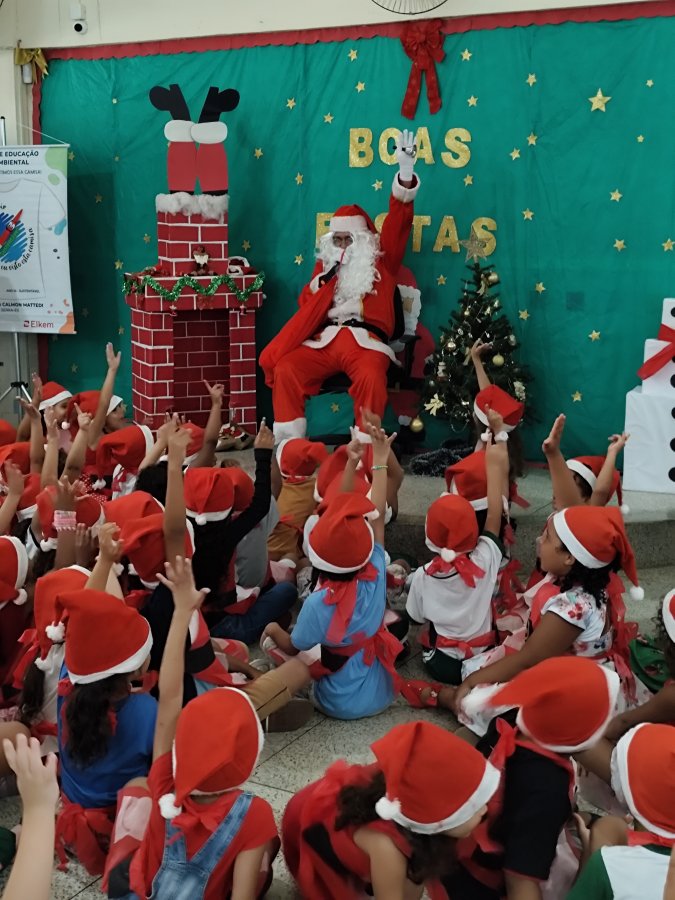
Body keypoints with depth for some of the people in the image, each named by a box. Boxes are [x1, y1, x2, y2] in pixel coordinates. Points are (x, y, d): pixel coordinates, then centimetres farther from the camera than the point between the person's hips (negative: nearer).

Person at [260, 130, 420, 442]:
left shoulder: (382, 260, 19)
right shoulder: (325, 263, 27)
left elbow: (398, 221, 8)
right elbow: (306, 303, 20)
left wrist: (405, 172, -3)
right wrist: (324, 279, 2)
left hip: (365, 340, -3)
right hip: (323, 340, 3)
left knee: (371, 378, -36)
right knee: (284, 370, -23)